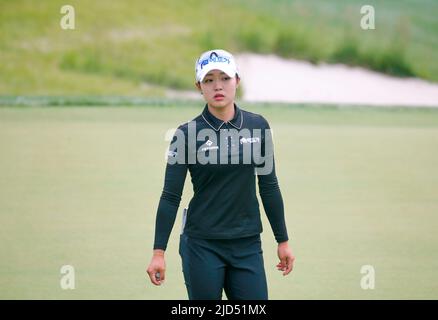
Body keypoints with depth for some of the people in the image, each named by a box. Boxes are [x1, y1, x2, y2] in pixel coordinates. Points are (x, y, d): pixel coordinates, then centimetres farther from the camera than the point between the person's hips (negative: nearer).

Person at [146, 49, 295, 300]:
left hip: (248, 246, 3)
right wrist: (159, 252, -9)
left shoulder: (258, 126, 3)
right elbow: (171, 196, -5)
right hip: (202, 246, -3)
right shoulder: (188, 134, -5)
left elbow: (269, 186, 10)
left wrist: (283, 240, 9)